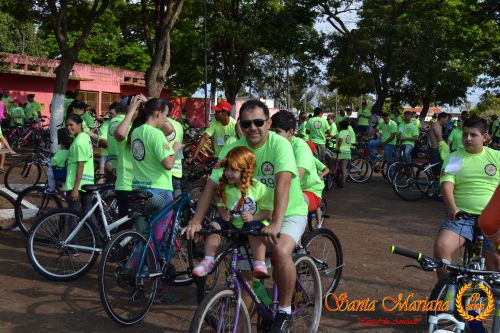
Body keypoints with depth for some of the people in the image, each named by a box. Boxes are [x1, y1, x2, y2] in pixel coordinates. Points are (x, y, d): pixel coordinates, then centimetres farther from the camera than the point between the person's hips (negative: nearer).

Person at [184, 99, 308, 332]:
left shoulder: (280, 144, -22)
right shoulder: (232, 150, -10)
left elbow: (283, 182, -35)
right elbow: (212, 185, -12)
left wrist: (275, 223, -47)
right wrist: (196, 221, -22)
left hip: (289, 213, -4)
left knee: (281, 252, -31)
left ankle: (284, 311, -9)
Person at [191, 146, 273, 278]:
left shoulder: (259, 188, -14)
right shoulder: (225, 188, -3)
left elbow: (268, 211, -10)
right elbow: (220, 205, 12)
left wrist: (253, 217, -25)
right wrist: (222, 213, -10)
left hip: (252, 223, -4)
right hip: (232, 223, 5)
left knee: (253, 228, -35)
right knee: (215, 224, -18)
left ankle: (260, 265, -30)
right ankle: (208, 261, -13)